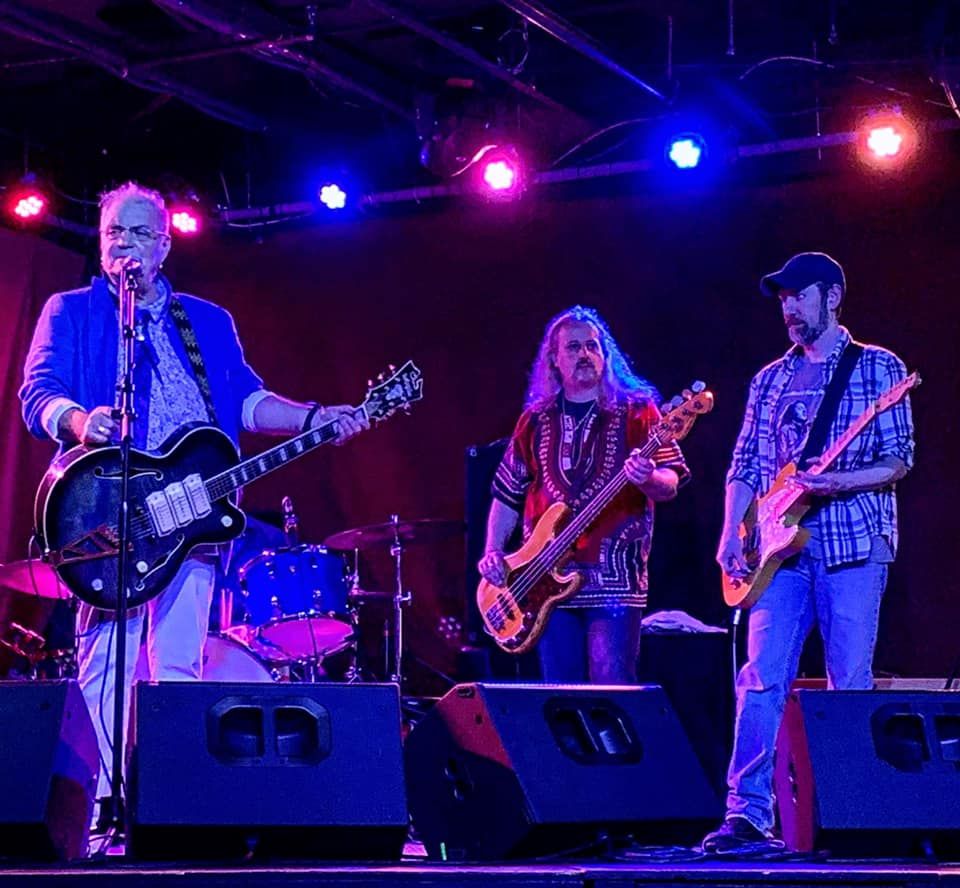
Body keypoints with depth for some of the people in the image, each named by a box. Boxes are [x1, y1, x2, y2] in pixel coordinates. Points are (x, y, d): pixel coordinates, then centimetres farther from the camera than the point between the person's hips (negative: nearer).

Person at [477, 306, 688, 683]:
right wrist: (492, 552, 7)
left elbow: (670, 483, -2)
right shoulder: (536, 421, 15)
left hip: (614, 578, -4)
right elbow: (507, 494, 20)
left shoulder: (635, 412, 4)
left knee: (612, 685, -12)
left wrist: (647, 479, -25)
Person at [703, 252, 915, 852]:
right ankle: (748, 813, -8)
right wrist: (732, 532, 0)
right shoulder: (771, 380, 17)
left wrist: (838, 481, -18)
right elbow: (745, 465, 15)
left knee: (852, 685, -3)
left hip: (853, 547, -4)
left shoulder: (879, 368, 4)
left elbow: (899, 461, -2)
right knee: (761, 679, -7)